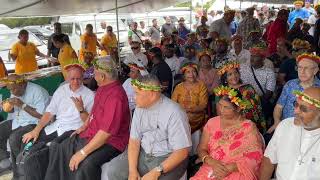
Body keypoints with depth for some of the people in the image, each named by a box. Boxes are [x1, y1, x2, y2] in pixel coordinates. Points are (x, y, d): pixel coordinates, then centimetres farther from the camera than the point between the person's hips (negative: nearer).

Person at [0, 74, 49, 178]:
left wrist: (22, 105, -25)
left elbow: (42, 116, -23)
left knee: (13, 139, -28)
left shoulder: (38, 92, -19)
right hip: (17, 122, 9)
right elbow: (13, 110, 20)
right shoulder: (15, 92, 7)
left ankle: (18, 173, -8)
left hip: (33, 123, -9)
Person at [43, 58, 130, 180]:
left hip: (109, 141, -10)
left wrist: (83, 152, -24)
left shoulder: (115, 96, -26)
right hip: (91, 134, 10)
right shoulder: (103, 87, 4)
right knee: (58, 150, 7)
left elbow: (106, 132, -28)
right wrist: (83, 127, 13)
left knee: (85, 165, -32)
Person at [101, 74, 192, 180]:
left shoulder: (174, 113, -19)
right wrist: (132, 170, -14)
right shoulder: (140, 108, -1)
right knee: (110, 171, -9)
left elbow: (182, 152, -19)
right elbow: (134, 140, -1)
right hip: (143, 154, 5)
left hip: (168, 159, -4)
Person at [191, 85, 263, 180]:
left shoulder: (249, 127, -5)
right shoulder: (212, 122, 6)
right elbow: (202, 148, 6)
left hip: (238, 172, -3)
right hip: (212, 169, 3)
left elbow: (254, 157, -8)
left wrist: (229, 168, -17)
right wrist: (212, 162, -13)